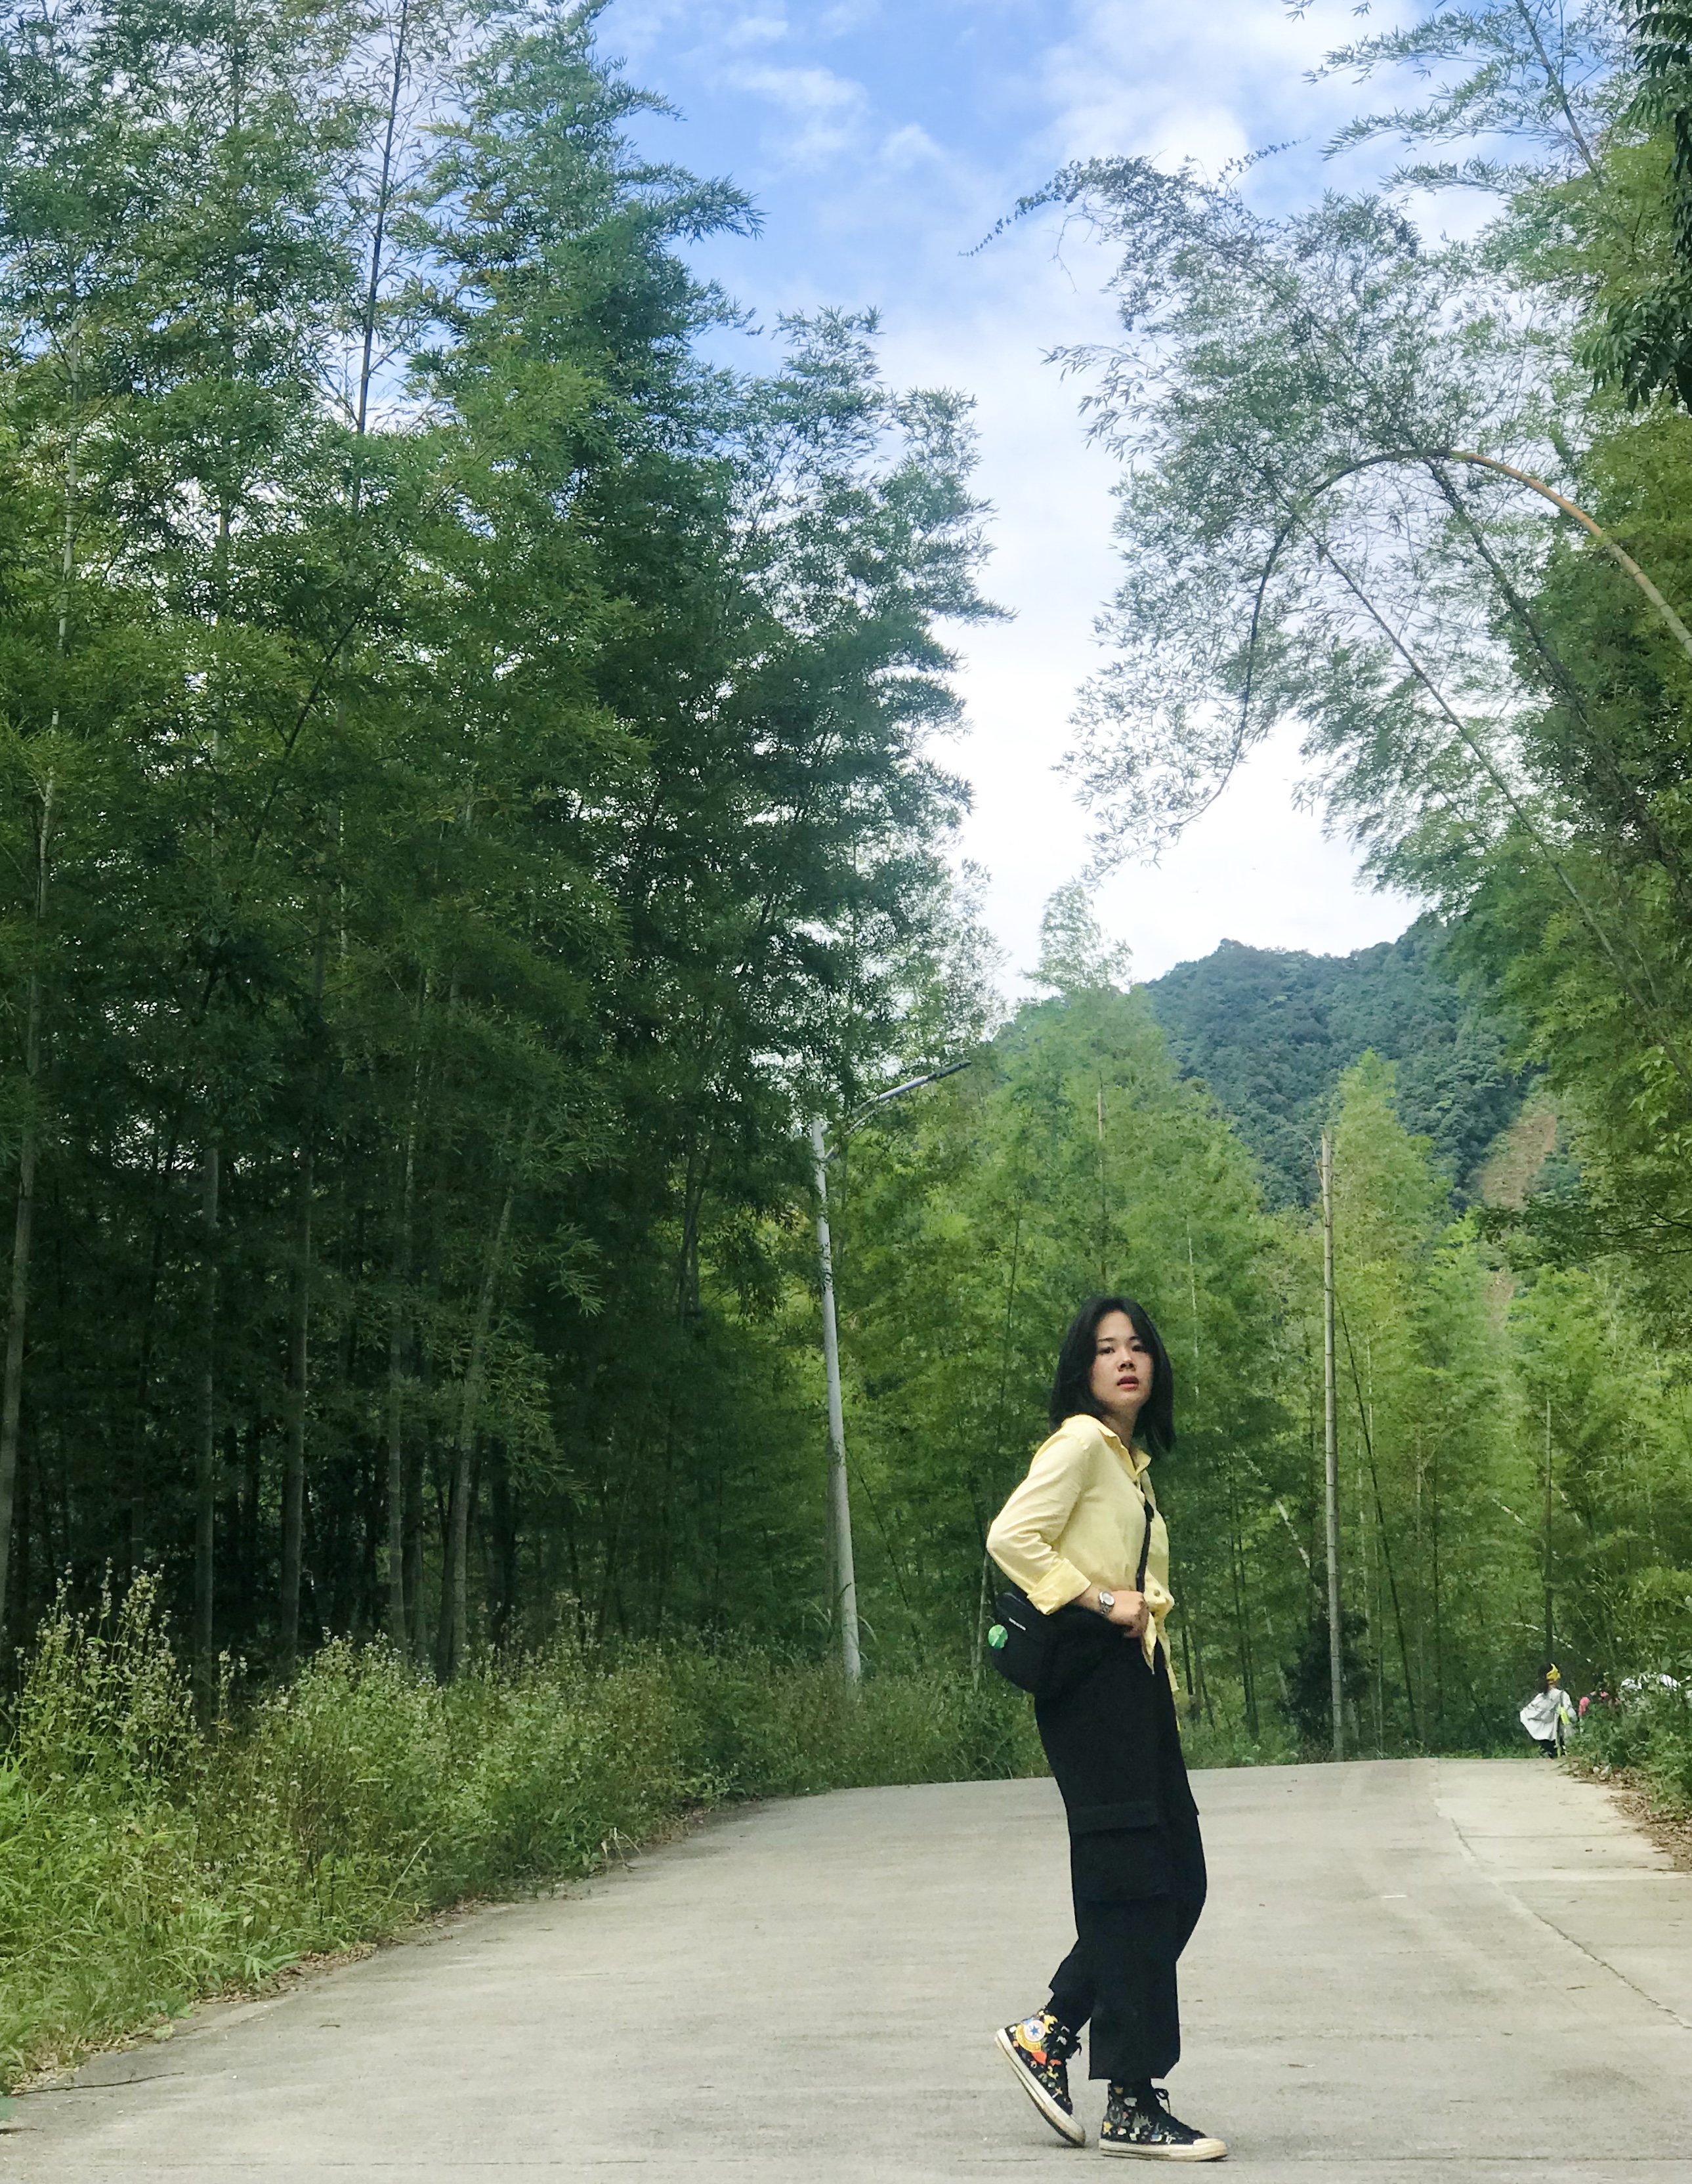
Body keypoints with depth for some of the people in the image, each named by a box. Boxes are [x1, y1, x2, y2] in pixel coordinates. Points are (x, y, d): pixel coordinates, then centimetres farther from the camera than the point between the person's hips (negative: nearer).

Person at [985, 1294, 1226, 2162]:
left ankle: (1047, 2033, 18)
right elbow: (1012, 1537, -20)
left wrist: (1146, 1604, 10)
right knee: (1131, 1884, -7)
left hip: (1136, 1677, 10)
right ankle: (1131, 2105, 0)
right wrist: (1101, 1601, -16)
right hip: (1091, 1677, -10)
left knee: (1178, 1880, 8)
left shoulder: (1134, 1459, 20)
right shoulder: (1081, 1441, -9)